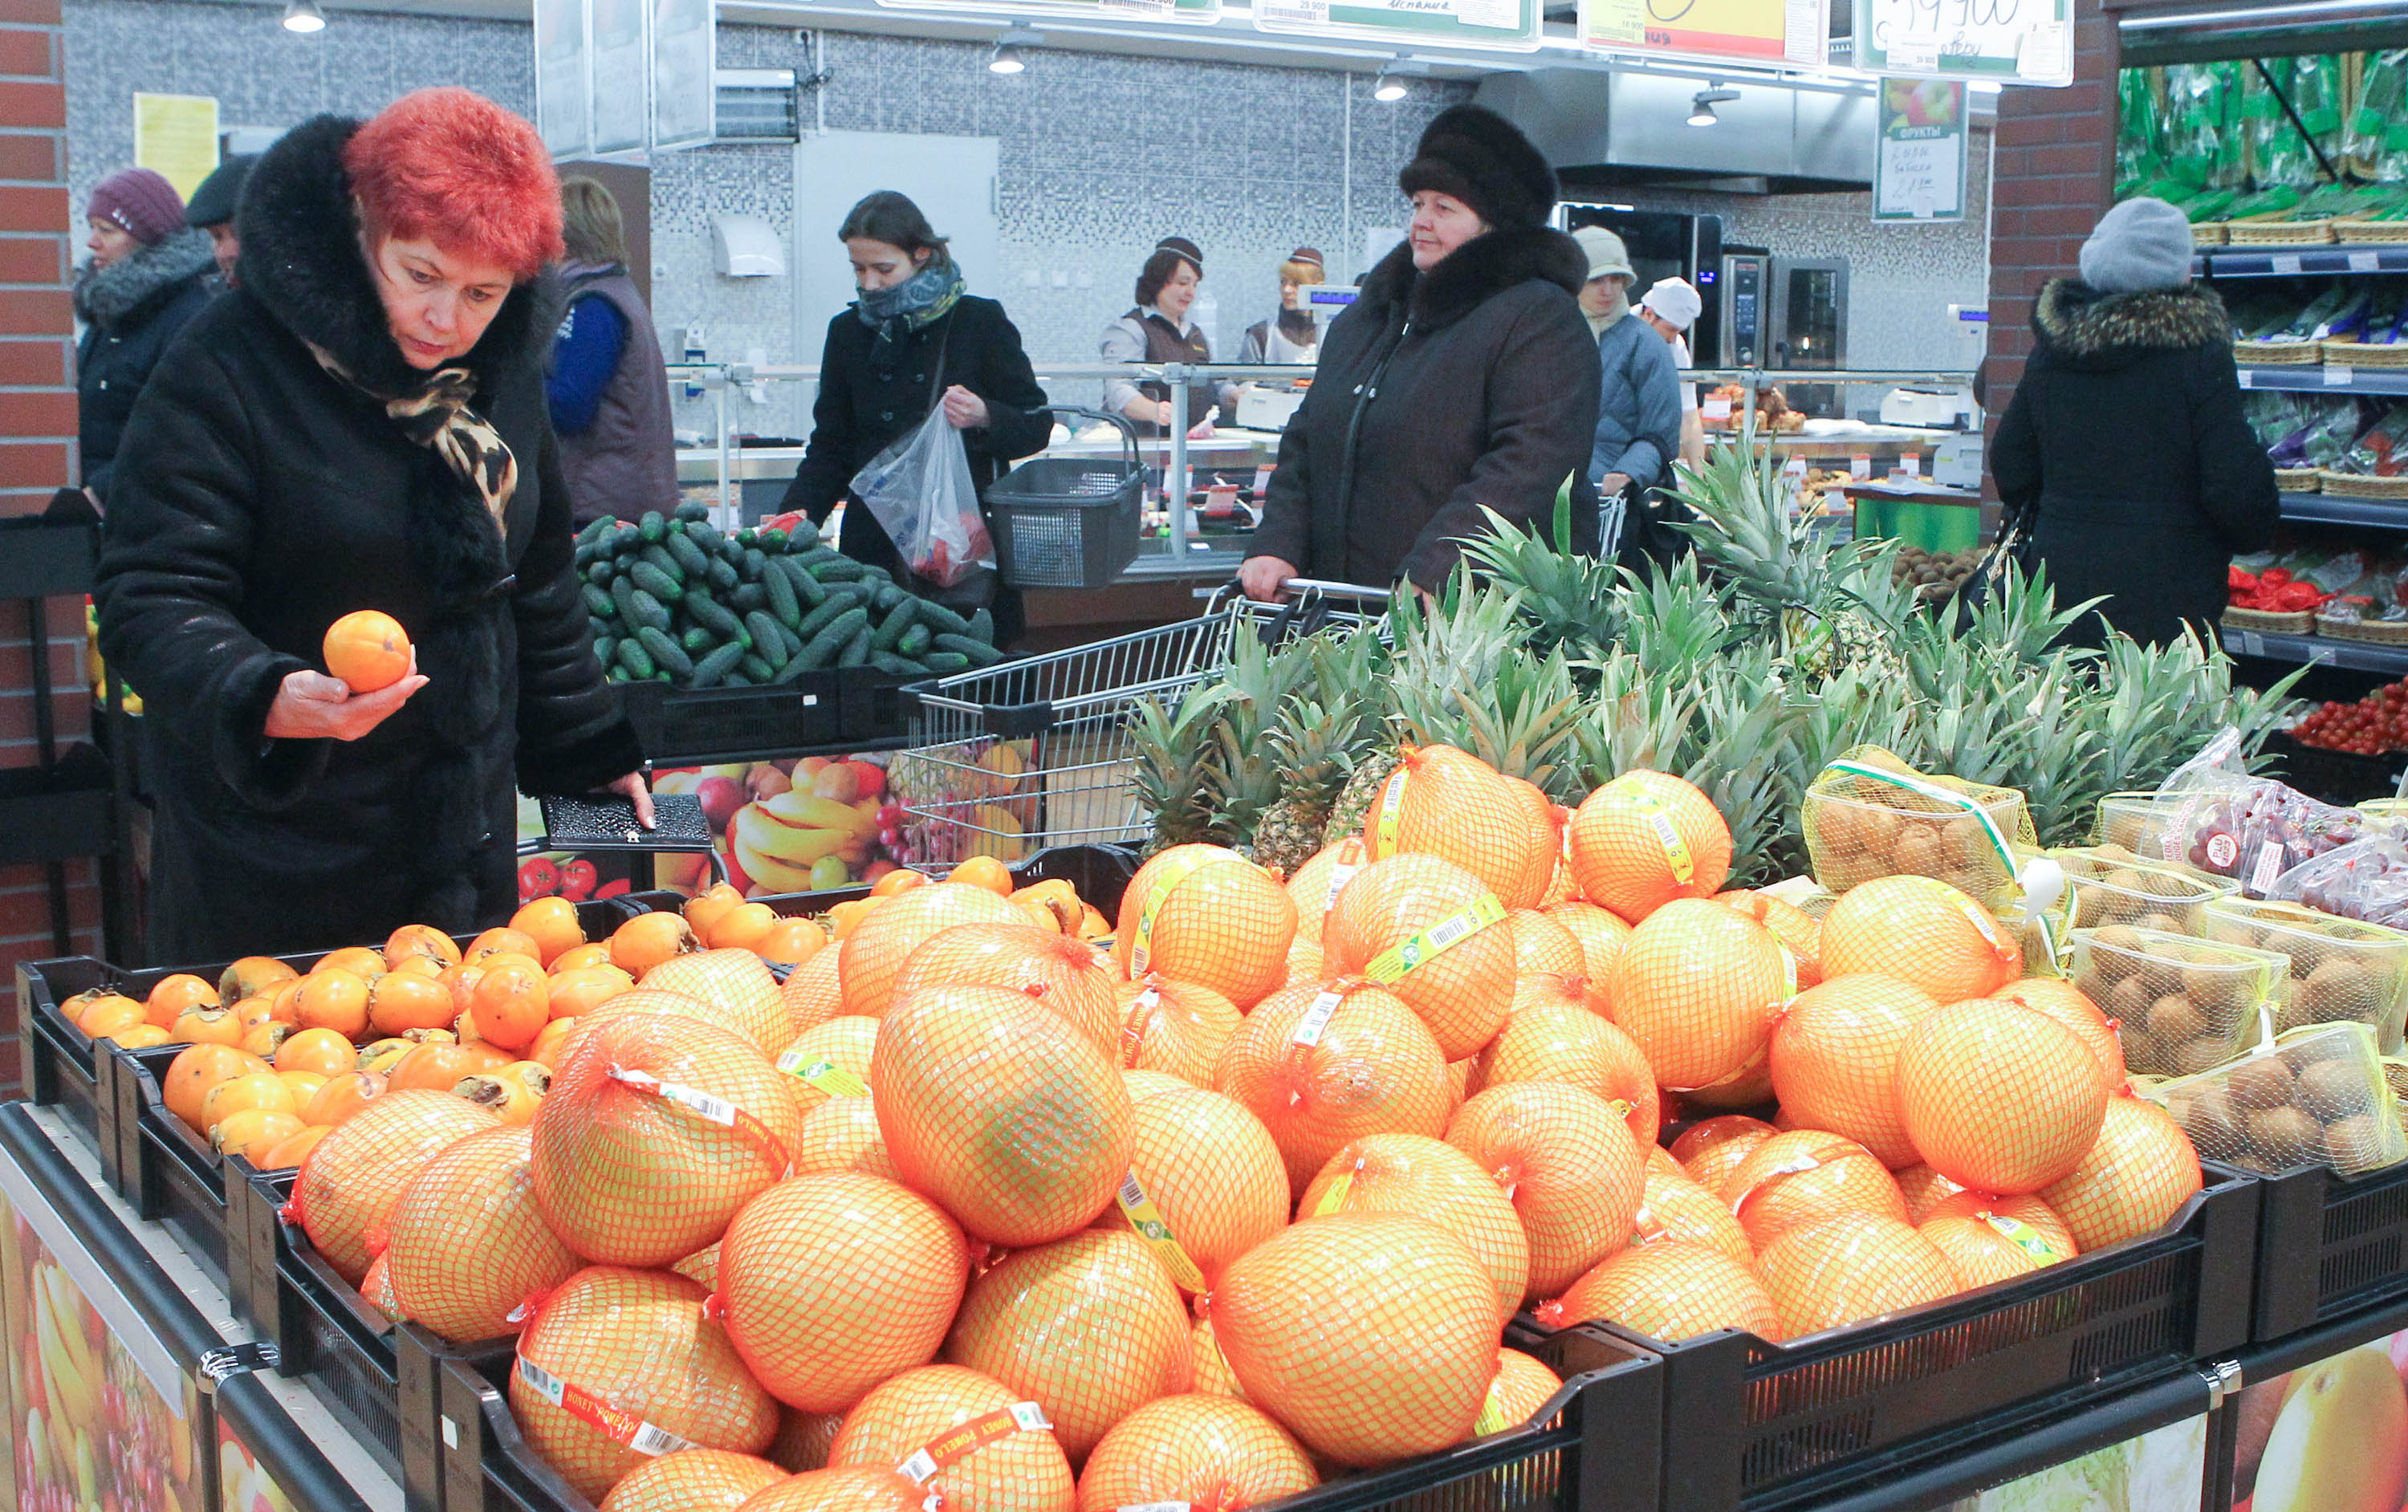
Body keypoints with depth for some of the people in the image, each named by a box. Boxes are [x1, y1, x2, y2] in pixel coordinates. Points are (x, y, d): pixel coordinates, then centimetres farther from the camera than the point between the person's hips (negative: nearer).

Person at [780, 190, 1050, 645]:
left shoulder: (979, 322, 1)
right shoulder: (849, 332, 11)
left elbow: (1036, 427, 3)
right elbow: (831, 447, 16)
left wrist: (984, 418, -17)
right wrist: (798, 513, 0)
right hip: (875, 551, 3)